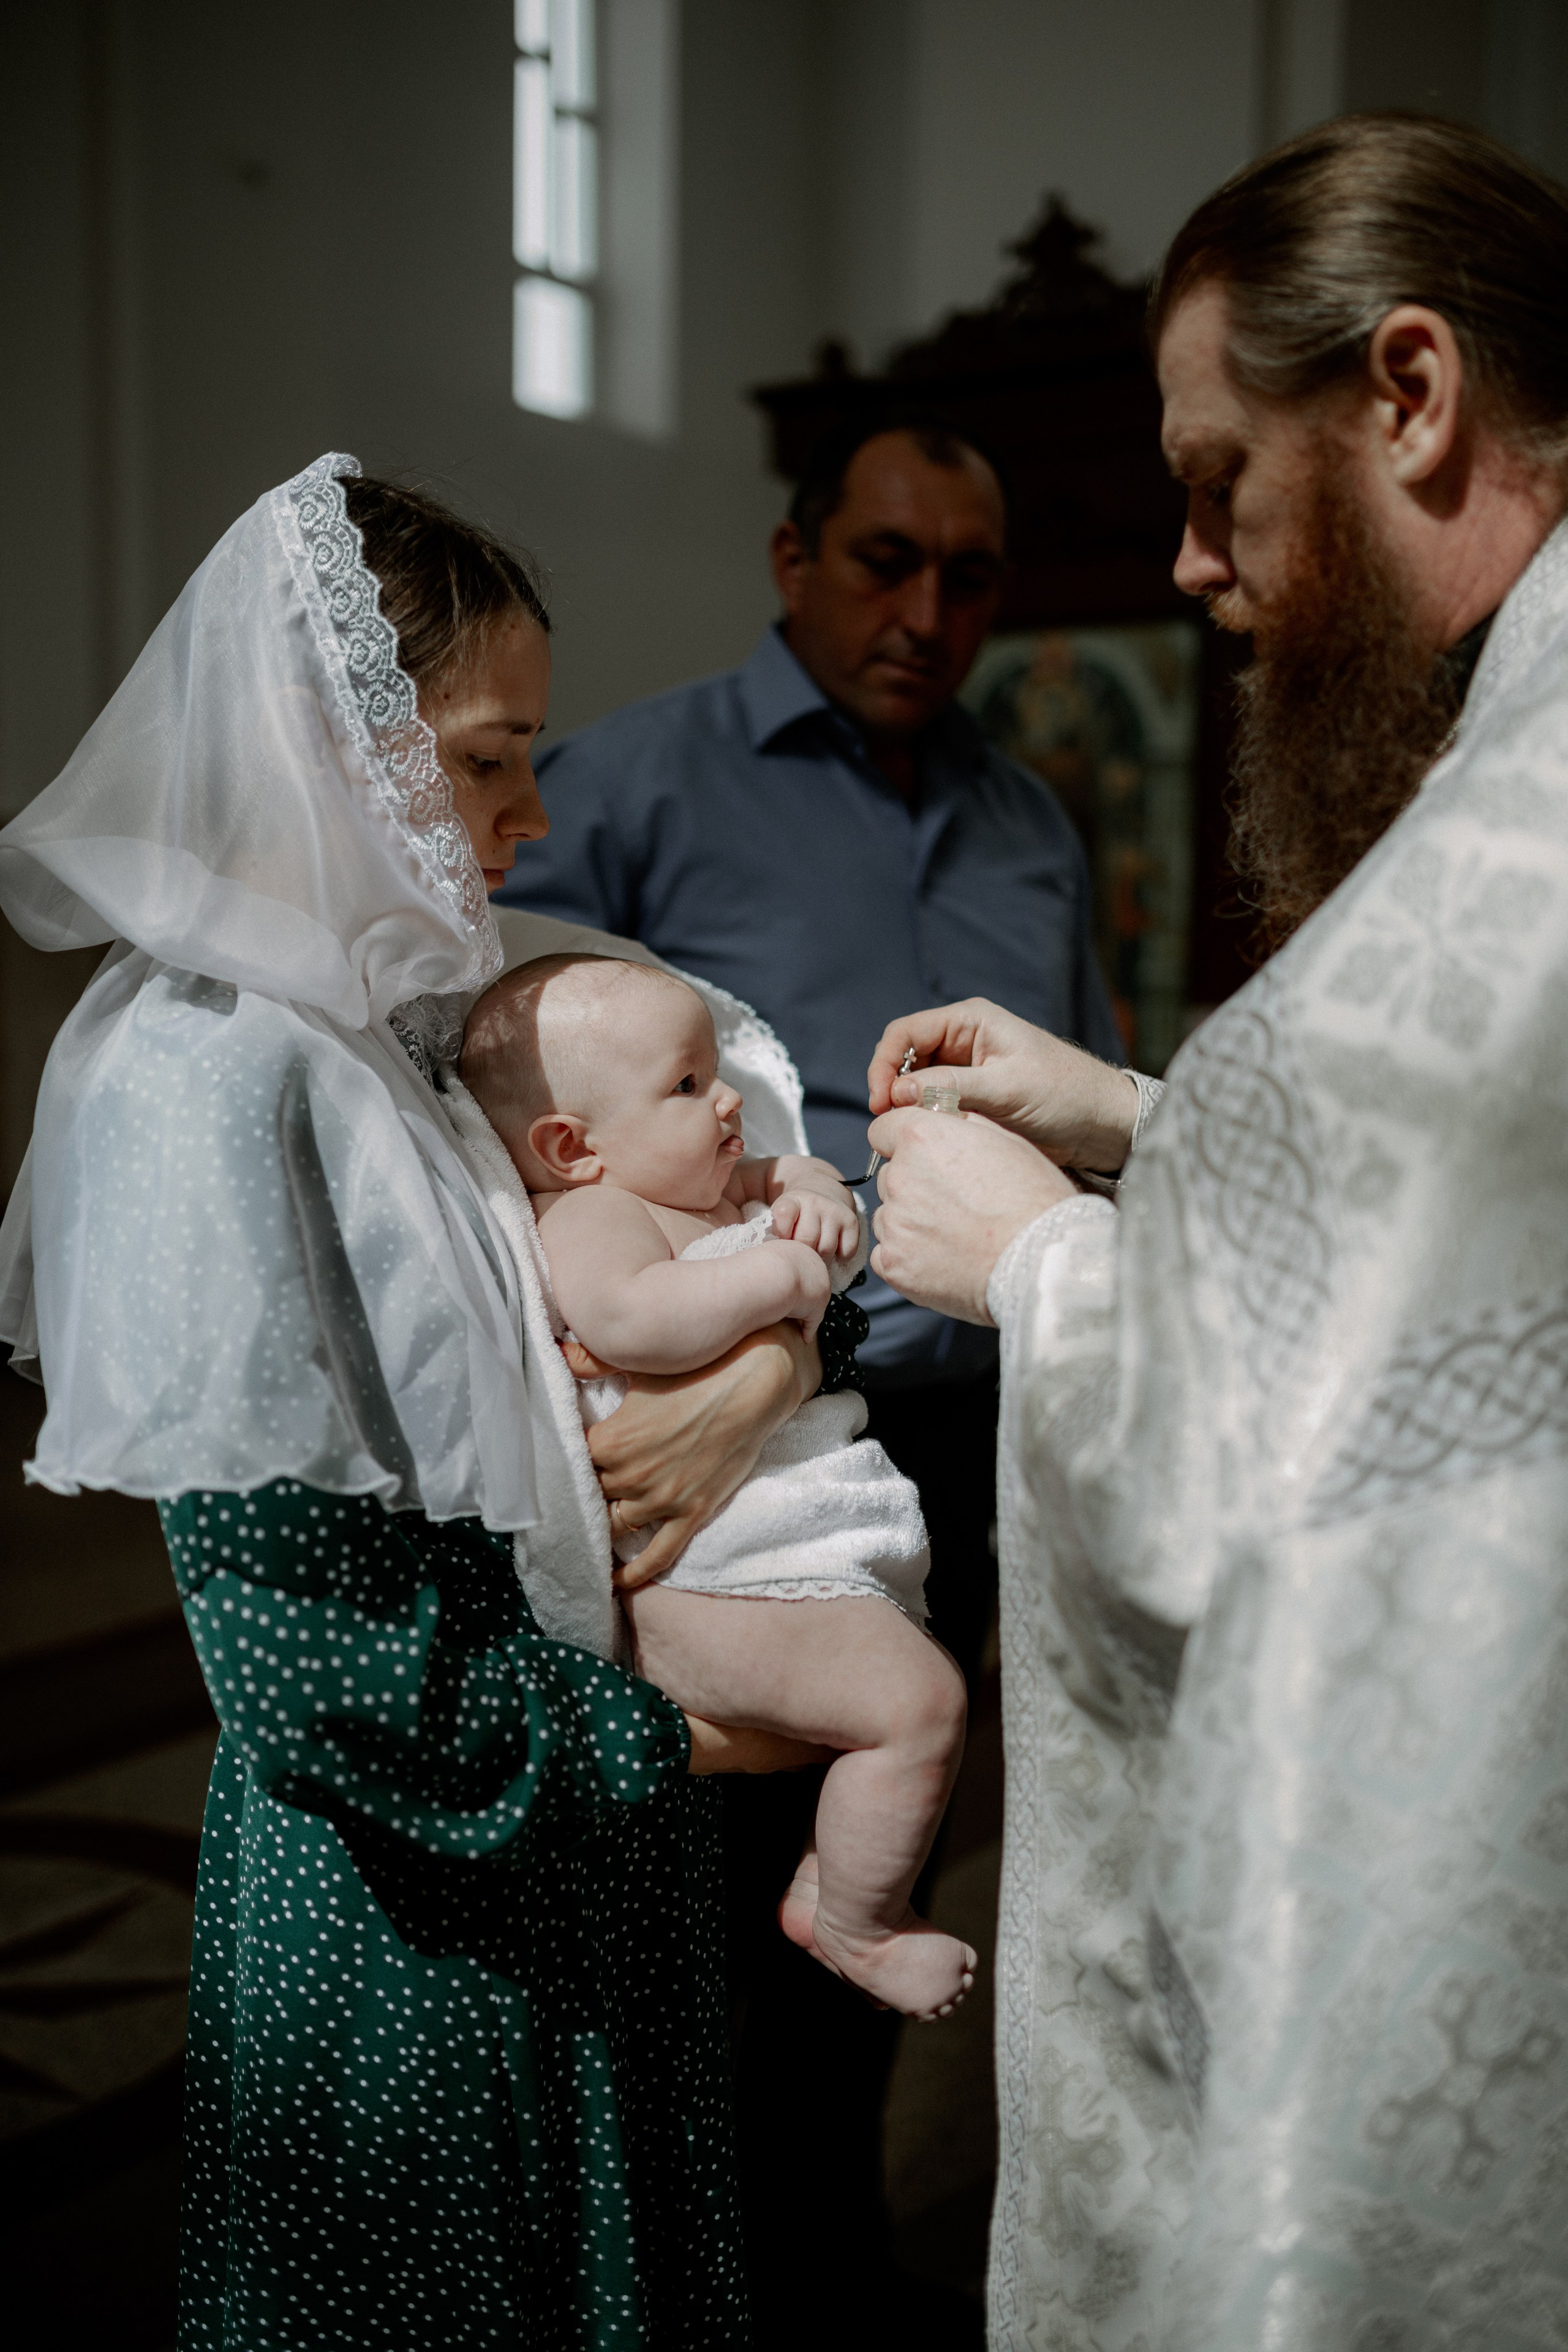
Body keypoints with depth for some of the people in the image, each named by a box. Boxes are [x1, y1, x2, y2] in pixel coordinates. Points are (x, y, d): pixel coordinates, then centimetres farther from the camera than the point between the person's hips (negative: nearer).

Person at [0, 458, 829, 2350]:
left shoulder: (400, 1026, 6)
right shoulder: (208, 1077, -20)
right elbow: (311, 1659, -24)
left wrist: (767, 1365, -10)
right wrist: (671, 1736, -14)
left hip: (564, 1868, 8)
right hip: (405, 1911, -8)